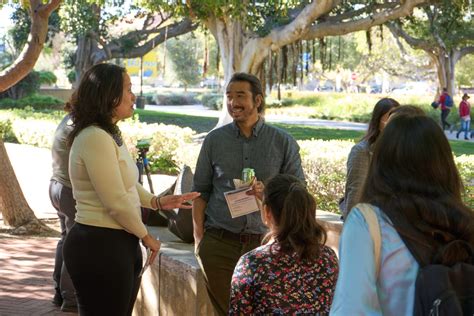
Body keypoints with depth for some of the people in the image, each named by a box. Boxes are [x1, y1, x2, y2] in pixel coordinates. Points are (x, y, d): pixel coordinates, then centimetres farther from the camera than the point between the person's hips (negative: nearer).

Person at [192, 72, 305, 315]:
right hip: (219, 243, 1)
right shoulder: (214, 140, 7)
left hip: (264, 241, -1)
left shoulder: (283, 142, 3)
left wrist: (267, 191, -14)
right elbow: (200, 192, 10)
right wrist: (199, 239, 3)